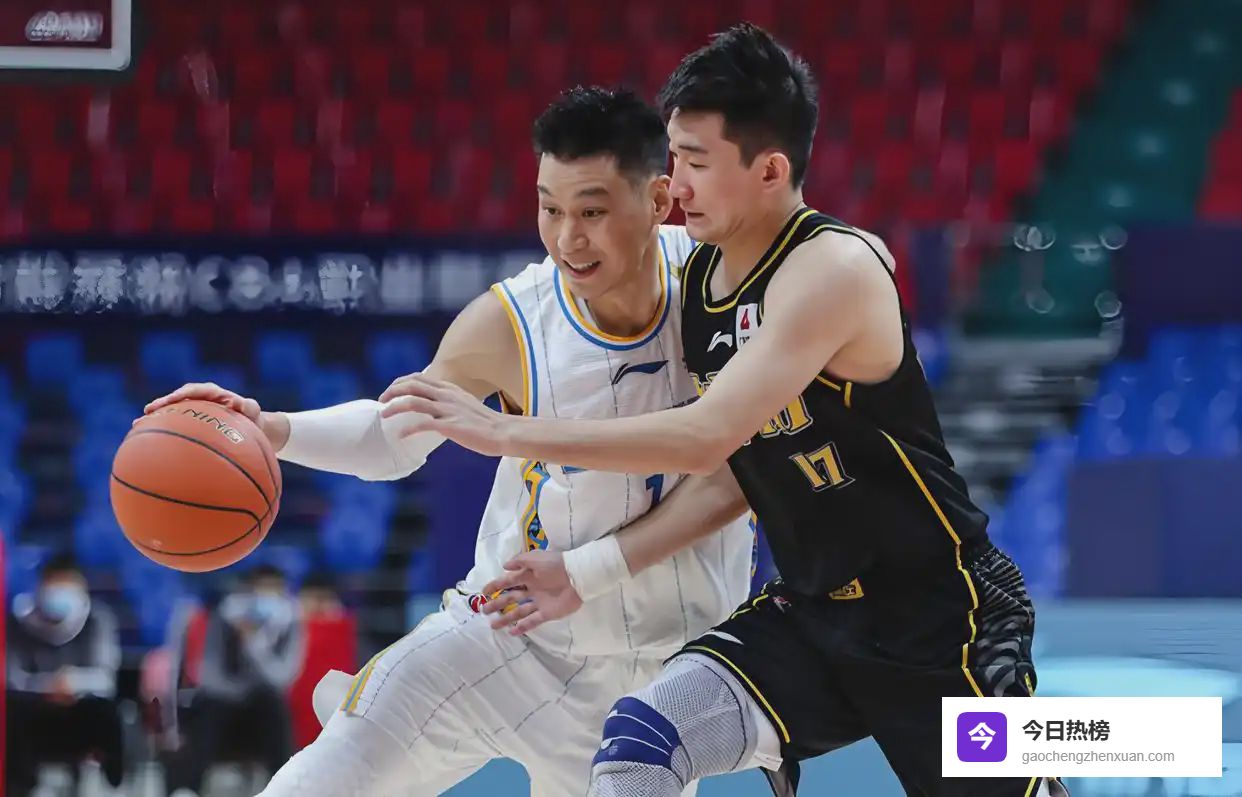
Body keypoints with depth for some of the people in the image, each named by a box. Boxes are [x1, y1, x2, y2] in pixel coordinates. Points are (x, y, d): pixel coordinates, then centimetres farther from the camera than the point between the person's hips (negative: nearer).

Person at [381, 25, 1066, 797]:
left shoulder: (835, 269, -22)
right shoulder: (696, 280, 3)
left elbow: (707, 440, -33)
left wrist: (506, 431, -31)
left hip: (944, 618, -7)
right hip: (813, 615, 7)